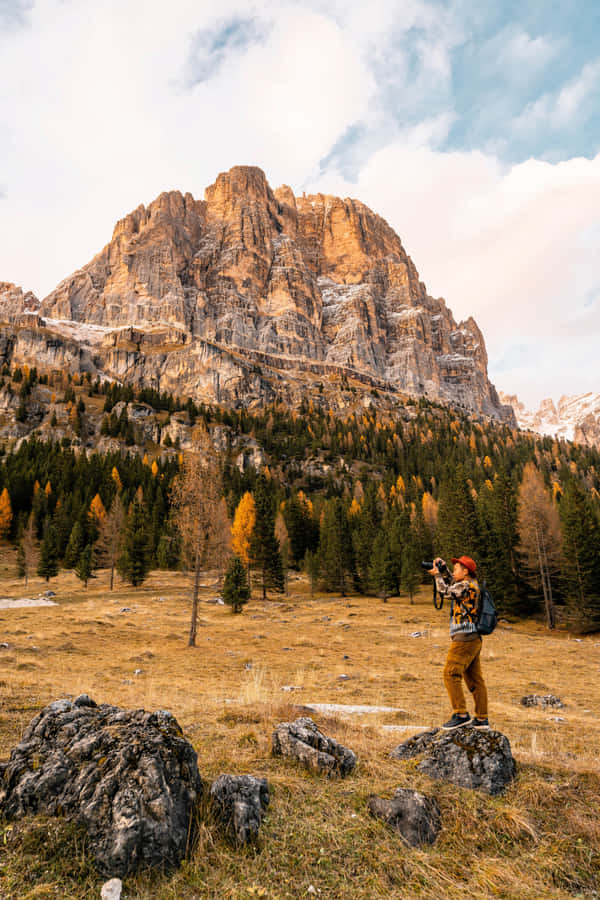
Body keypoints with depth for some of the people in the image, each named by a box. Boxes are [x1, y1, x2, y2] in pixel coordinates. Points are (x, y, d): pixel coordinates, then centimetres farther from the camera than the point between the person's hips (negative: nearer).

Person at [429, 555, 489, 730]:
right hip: (474, 639, 10)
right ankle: (481, 719, 16)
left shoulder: (467, 586, -13)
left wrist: (437, 574, -3)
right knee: (474, 679, 12)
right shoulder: (471, 585, 16)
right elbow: (452, 584, 29)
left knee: (451, 674, -9)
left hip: (465, 639, -10)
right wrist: (442, 568, 17)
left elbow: (446, 591, -17)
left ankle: (461, 714, -10)